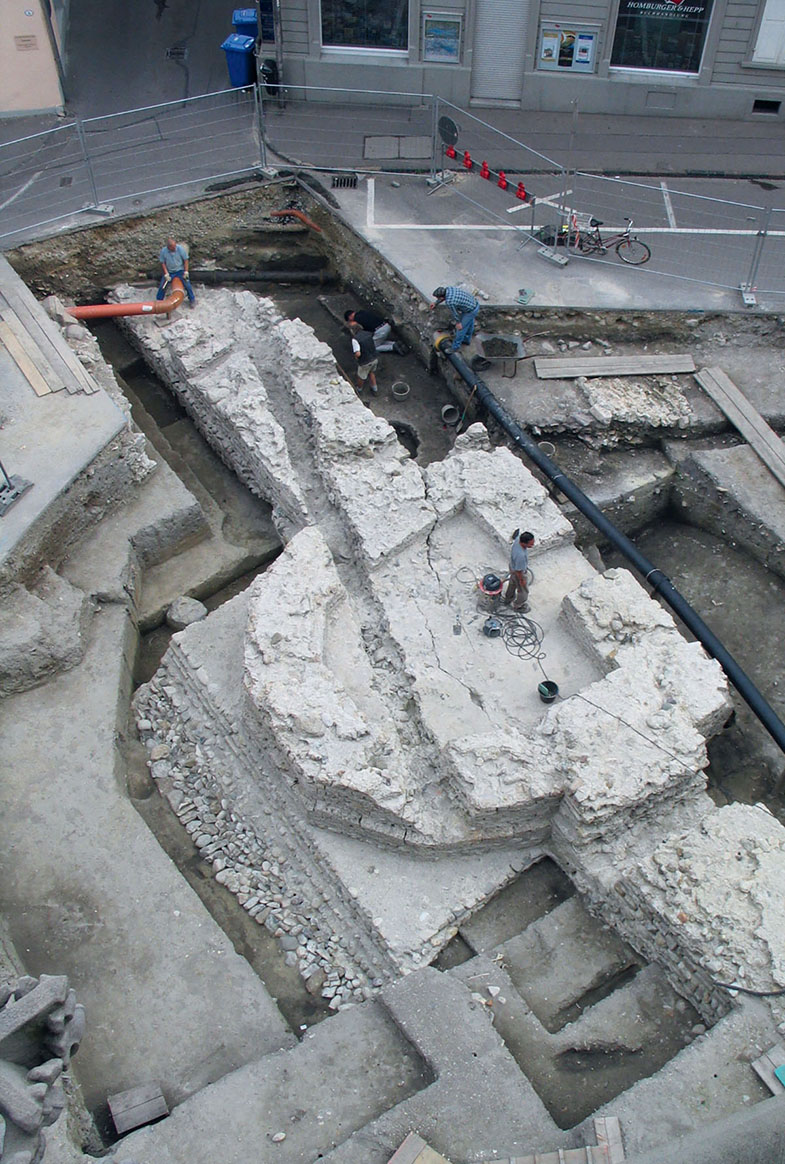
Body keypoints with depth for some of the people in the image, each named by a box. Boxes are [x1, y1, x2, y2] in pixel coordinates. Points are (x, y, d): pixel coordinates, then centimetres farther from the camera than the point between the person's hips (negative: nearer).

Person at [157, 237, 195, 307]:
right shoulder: (163, 251, -14)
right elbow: (163, 263, -4)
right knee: (162, 286, -3)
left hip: (180, 270, -1)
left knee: (187, 285, -10)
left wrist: (186, 272, -11)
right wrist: (166, 274, -11)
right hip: (169, 272, 1)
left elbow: (185, 260, -7)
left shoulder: (180, 249, -17)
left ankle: (192, 300, 12)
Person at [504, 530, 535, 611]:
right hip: (518, 573, -7)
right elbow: (518, 570, -30)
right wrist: (522, 580, -12)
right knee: (523, 590, 21)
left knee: (512, 583, 35)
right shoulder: (520, 555, -47)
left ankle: (508, 598, 62)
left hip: (512, 566, 7)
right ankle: (518, 606, 48)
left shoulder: (518, 538, -27)